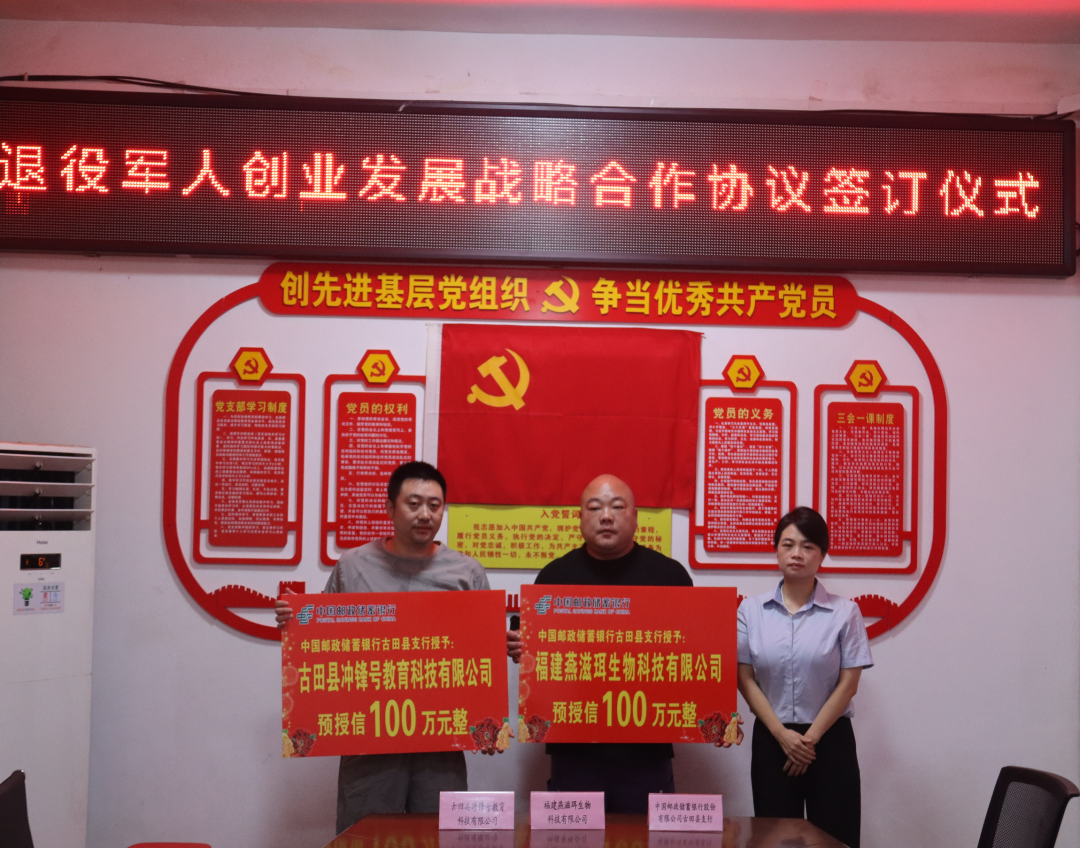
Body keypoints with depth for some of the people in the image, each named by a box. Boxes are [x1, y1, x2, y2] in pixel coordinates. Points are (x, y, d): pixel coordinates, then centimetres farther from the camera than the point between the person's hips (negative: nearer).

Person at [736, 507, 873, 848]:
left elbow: (848, 683, -4)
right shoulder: (751, 610, 2)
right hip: (771, 739, 1)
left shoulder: (844, 612, -3)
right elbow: (745, 679, -1)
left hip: (829, 739, -1)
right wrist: (782, 734, -11)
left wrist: (810, 738, -9)